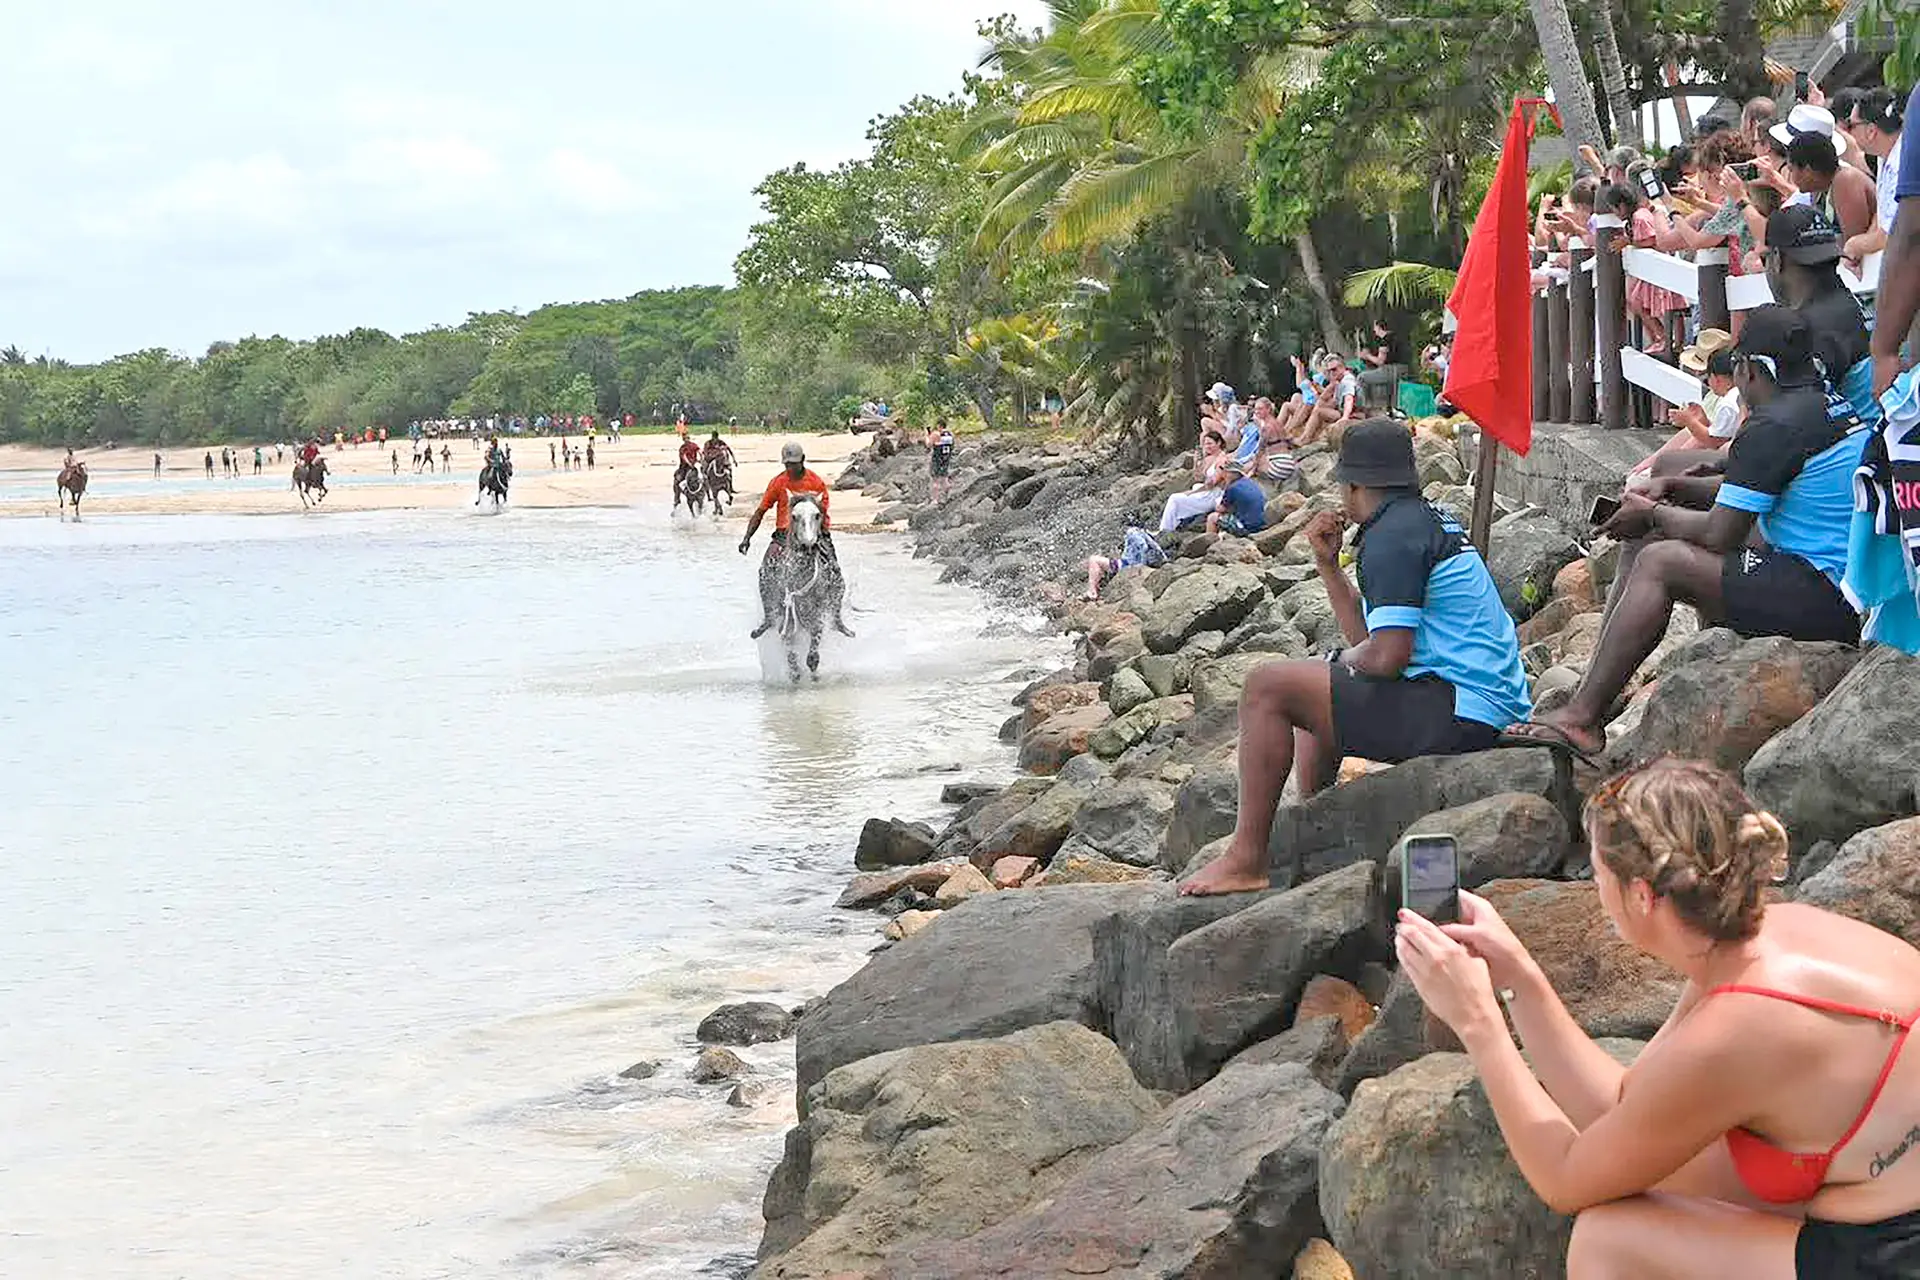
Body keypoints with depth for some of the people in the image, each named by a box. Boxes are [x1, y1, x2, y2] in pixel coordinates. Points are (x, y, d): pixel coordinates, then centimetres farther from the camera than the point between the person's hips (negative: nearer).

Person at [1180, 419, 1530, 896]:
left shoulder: (1393, 535, -13)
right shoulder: (1429, 519, 19)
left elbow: (1387, 655, -21)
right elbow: (1370, 636, 21)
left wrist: (1346, 659, 1)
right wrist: (1328, 564, 15)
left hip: (1456, 715, -11)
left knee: (1267, 687, -11)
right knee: (1314, 688, 31)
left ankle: (1246, 860, -11)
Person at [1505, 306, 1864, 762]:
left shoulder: (1772, 428, -15)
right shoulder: (1831, 407, 16)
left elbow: (1720, 533, -14)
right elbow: (1749, 493, 28)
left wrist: (1654, 514, 4)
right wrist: (1673, 488, 20)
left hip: (1824, 602, -10)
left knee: (1660, 561, -9)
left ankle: (1581, 719, -10)